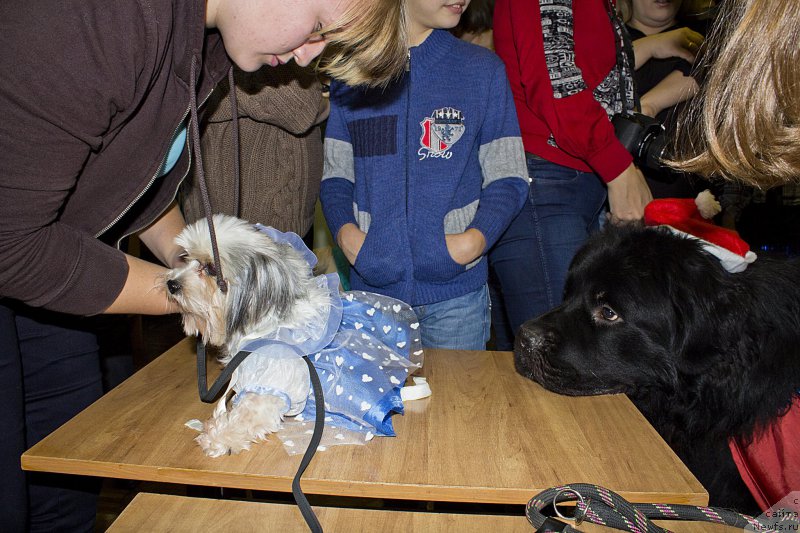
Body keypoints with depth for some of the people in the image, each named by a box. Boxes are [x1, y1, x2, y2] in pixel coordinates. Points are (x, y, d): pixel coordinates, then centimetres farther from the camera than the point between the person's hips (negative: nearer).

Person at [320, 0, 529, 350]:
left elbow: (507, 177, 2)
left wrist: (475, 240, -15)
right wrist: (345, 231, -10)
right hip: (371, 285, 1)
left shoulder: (483, 69, 3)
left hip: (456, 289, 0)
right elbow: (334, 173, 9)